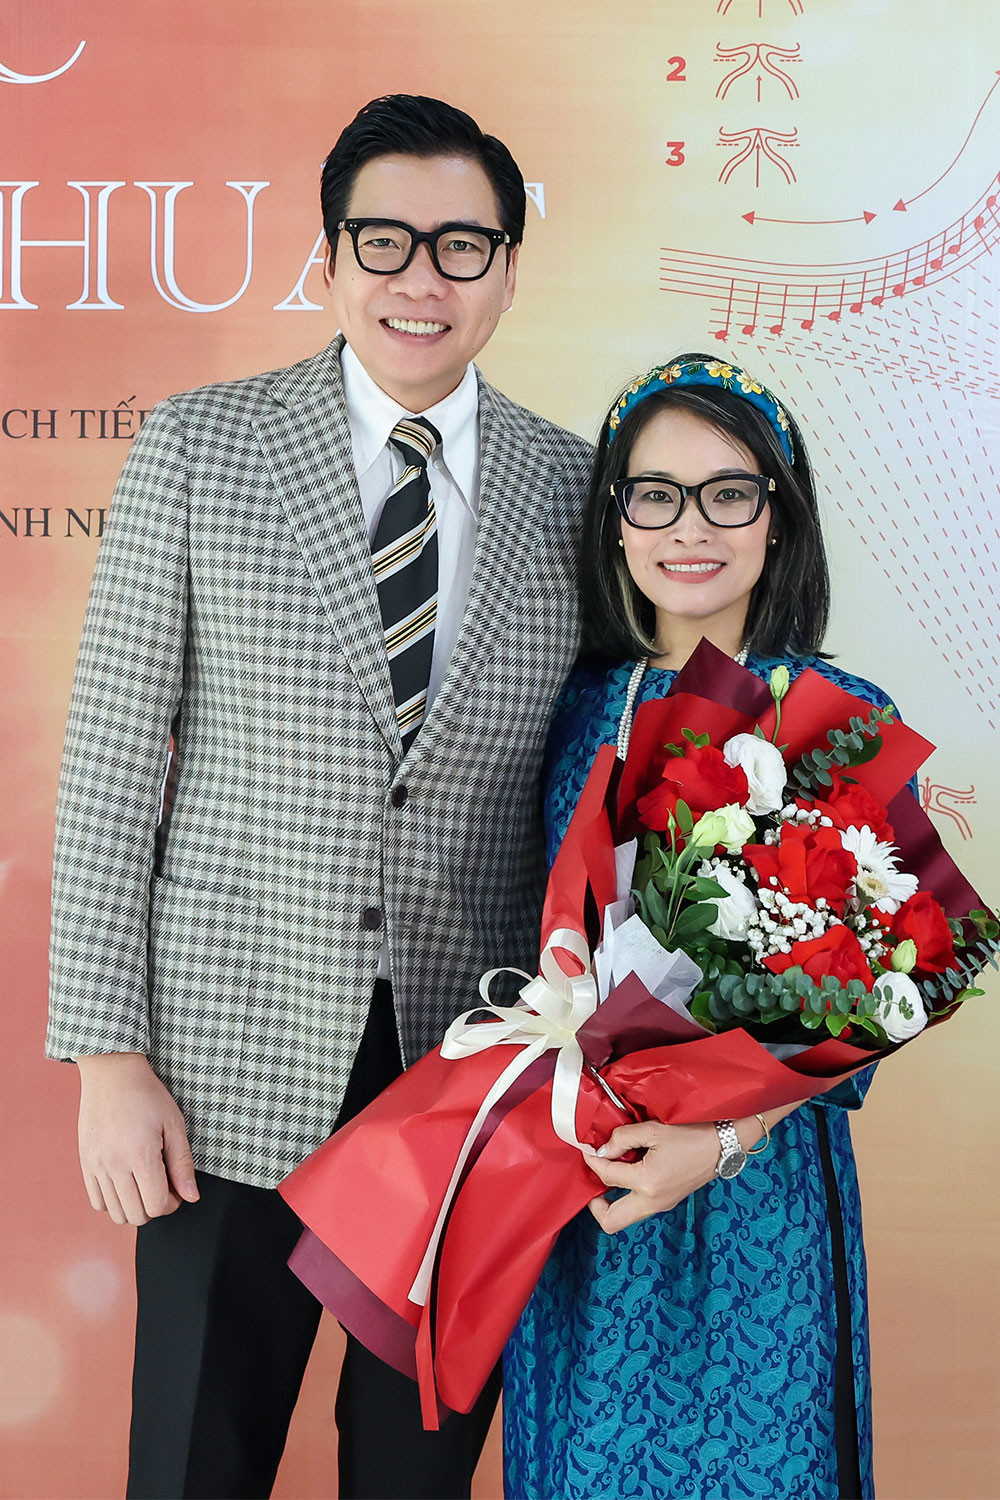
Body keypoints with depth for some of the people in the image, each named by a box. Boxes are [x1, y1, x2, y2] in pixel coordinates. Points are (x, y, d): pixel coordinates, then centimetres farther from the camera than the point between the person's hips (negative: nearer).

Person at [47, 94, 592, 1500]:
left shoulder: (573, 487, 3)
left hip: (478, 1068, 2)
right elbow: (112, 760, -3)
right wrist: (108, 1054, -7)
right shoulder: (196, 448, -1)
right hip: (235, 1064, -1)